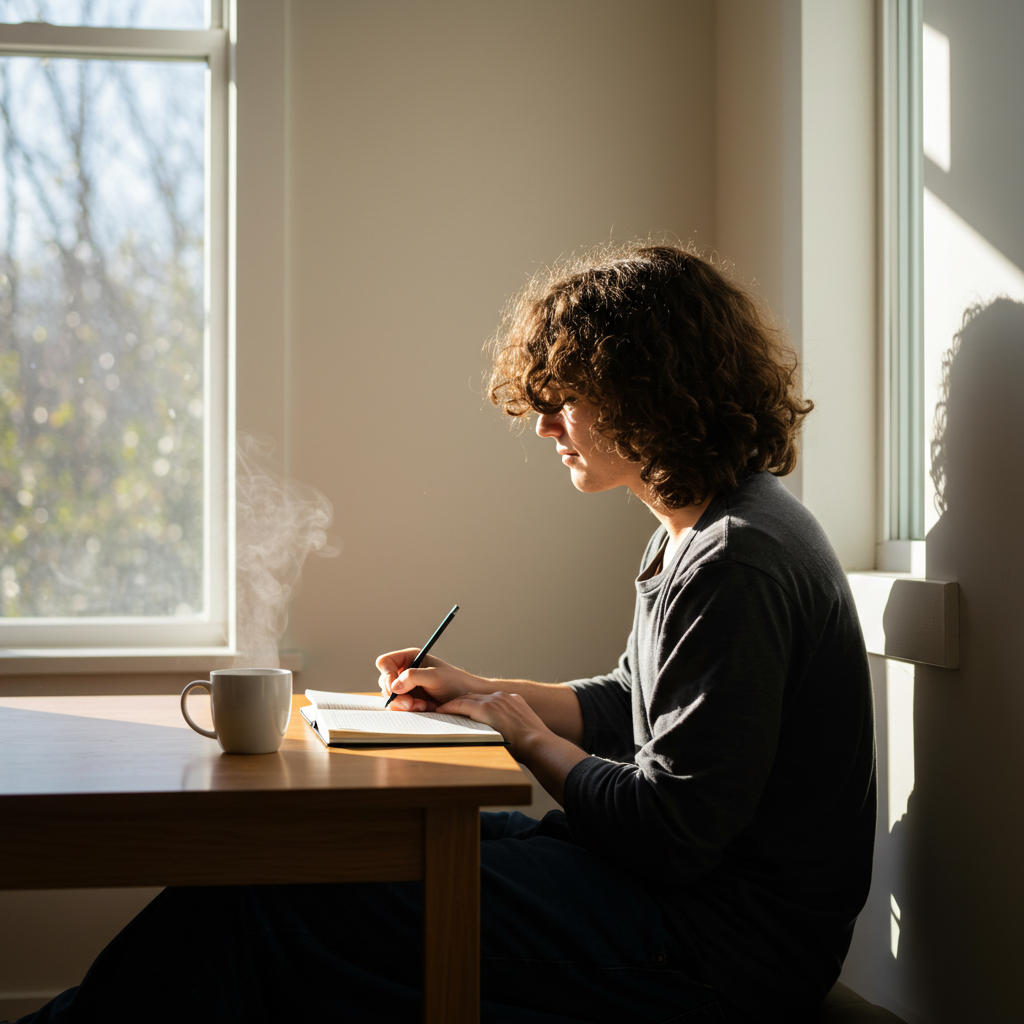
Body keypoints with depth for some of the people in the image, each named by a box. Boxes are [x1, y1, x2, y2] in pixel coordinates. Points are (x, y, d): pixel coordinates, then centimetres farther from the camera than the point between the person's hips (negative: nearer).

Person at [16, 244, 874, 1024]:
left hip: (721, 950, -10)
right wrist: (477, 692, 10)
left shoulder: (737, 561, -21)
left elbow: (672, 833, -22)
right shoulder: (701, 526, 12)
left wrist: (528, 736, -6)